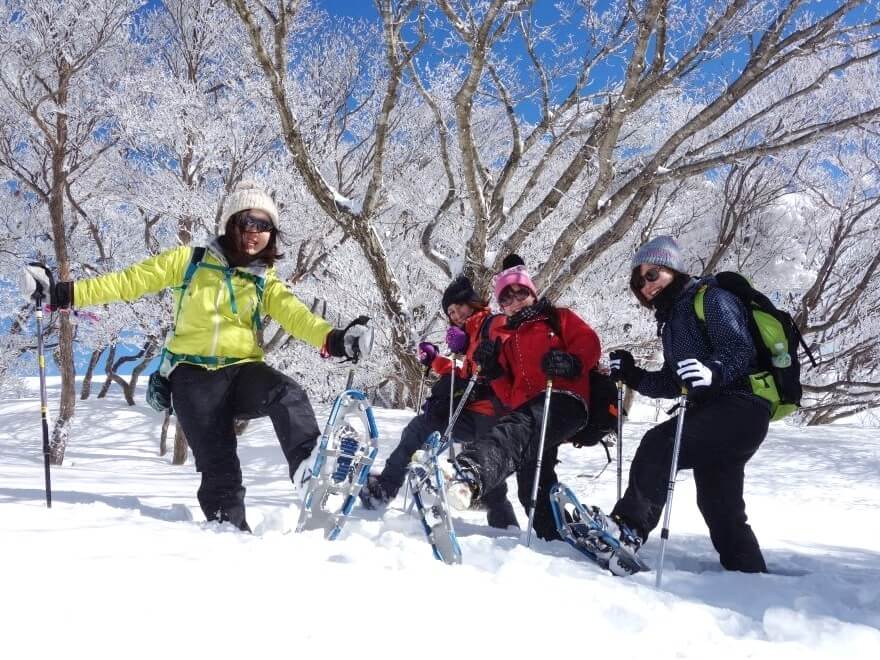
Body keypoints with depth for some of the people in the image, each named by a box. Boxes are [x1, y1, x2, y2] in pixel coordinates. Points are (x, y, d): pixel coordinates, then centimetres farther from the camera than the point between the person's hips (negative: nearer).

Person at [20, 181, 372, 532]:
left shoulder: (266, 284, 11)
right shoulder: (190, 261, 7)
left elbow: (296, 316, -5)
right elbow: (129, 282, 7)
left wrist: (333, 339, -26)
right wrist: (65, 293, 0)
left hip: (242, 371, 1)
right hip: (193, 374, -1)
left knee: (287, 394, -30)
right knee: (217, 464, -8)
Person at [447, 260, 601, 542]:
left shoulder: (558, 318, 24)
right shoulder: (505, 339, 34)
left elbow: (589, 343, 5)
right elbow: (510, 395, 27)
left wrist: (572, 363, -16)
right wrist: (493, 371, 8)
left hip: (563, 399, -7)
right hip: (527, 411, 7)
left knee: (519, 430, -39)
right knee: (533, 487, -7)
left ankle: (471, 472, -66)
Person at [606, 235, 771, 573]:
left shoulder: (712, 299, -3)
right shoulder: (672, 318, 22)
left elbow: (740, 350, -18)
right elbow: (673, 384, 21)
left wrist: (712, 372, -37)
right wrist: (633, 377, 8)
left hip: (740, 406, -10)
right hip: (711, 410, 10)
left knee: (659, 444, -25)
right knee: (718, 504, 12)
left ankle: (630, 526, -24)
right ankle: (749, 573, 22)